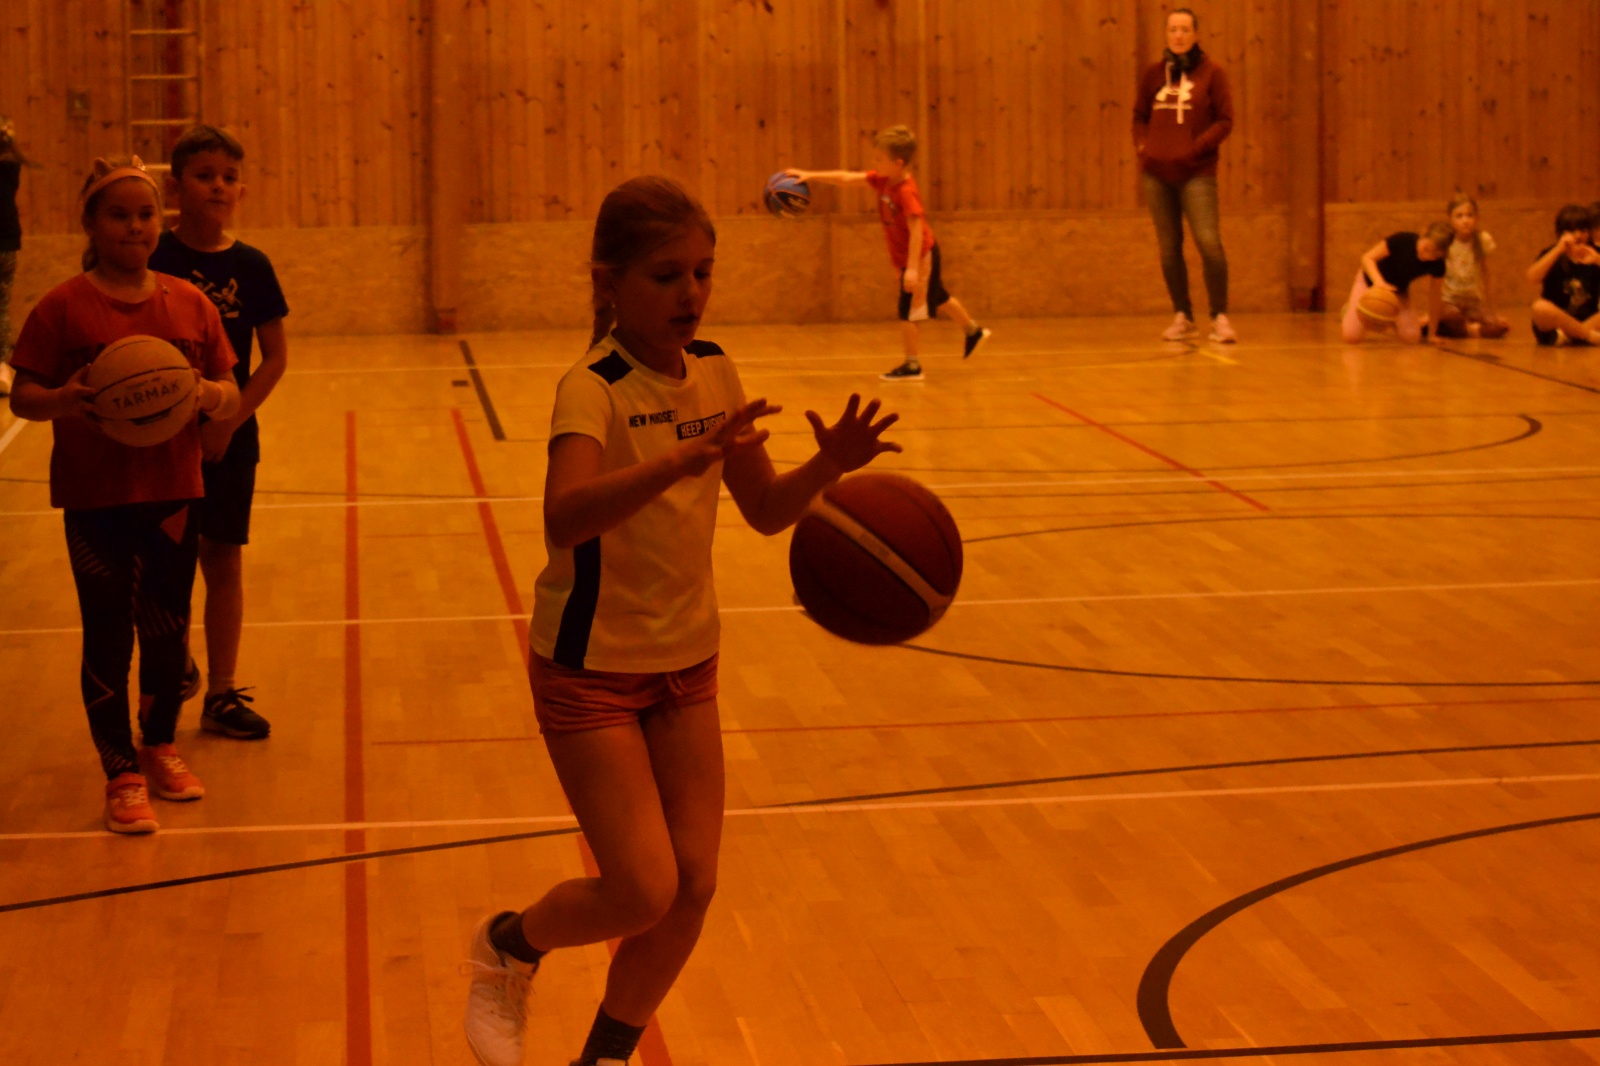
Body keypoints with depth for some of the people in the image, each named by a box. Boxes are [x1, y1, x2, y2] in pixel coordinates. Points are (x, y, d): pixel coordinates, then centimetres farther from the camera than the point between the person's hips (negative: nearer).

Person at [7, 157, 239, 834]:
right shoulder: (64, 307, -6)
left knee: (168, 628, 12)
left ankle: (160, 747, 32)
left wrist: (211, 395, -17)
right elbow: (23, 397, -6)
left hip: (172, 492, 3)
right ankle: (121, 774, 12)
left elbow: (230, 395, 6)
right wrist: (60, 400, -26)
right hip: (95, 498, -3)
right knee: (108, 632, 2)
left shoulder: (190, 303, 4)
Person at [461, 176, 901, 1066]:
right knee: (643, 891, -11)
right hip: (591, 668, -6)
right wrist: (682, 460, -53)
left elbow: (766, 509, 8)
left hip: (686, 661, 6)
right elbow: (564, 519, -41)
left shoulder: (715, 374, -1)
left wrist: (830, 465, -12)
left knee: (693, 886, 4)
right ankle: (508, 947, 20)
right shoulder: (593, 389, -22)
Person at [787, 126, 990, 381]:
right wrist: (811, 176, -8)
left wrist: (913, 268, -37)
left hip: (922, 258, -10)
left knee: (908, 311, -6)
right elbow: (847, 178, -2)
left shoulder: (906, 192, -29)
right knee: (938, 298, 26)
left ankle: (912, 366, 3)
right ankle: (973, 332, 45)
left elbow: (917, 230, -33)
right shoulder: (883, 180, -4)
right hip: (907, 258, 10)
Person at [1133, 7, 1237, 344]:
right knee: (1169, 247, 7)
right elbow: (1139, 115, 20)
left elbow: (1225, 121, -2)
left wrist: (1197, 147, -12)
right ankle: (1182, 317, 18)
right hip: (1156, 172, 4)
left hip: (1196, 173, -4)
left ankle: (1220, 317, -6)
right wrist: (1142, 145, 3)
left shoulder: (1212, 72, 0)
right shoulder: (1154, 73, 10)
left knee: (1209, 242, -14)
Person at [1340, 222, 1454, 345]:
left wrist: (1432, 333, -7)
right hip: (1371, 281, -3)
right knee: (1351, 337, -18)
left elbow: (1434, 298, -13)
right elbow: (1367, 258, -27)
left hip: (1399, 291, 3)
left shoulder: (1437, 265, -24)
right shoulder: (1402, 241, -33)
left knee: (1412, 337, -15)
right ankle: (1349, 311, 20)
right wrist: (1379, 282, -46)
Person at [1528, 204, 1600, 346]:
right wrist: (1558, 250, -22)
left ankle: (1566, 336, -28)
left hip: (1588, 320, 2)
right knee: (1540, 307, -35)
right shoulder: (1552, 254, 2)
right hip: (1556, 322, -2)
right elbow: (1532, 278, -18)